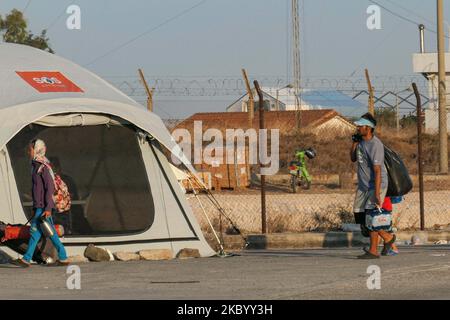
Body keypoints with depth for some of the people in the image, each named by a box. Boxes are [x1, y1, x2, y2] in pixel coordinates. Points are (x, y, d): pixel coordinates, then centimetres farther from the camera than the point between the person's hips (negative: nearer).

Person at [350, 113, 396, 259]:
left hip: (377, 185, -9)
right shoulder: (360, 141, 6)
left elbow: (377, 171, -26)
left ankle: (373, 251, -6)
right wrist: (354, 143, 0)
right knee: (360, 216, 7)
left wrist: (376, 194, -30)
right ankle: (387, 237, 21)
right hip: (363, 185, 9)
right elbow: (353, 159, 17)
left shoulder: (375, 145, -23)